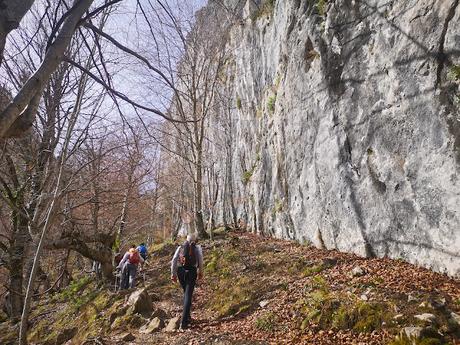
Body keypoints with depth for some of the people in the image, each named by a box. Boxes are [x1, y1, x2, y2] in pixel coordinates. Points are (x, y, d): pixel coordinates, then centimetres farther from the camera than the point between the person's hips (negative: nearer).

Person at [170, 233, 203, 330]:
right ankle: (184, 321, -7)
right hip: (191, 271, -3)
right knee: (188, 295, 0)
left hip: (180, 271, 3)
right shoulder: (197, 248, 6)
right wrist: (200, 272, 9)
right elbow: (200, 261, -2)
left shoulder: (180, 247, 12)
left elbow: (174, 260, 3)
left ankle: (187, 316, 31)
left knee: (186, 293, 23)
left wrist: (173, 274, 4)